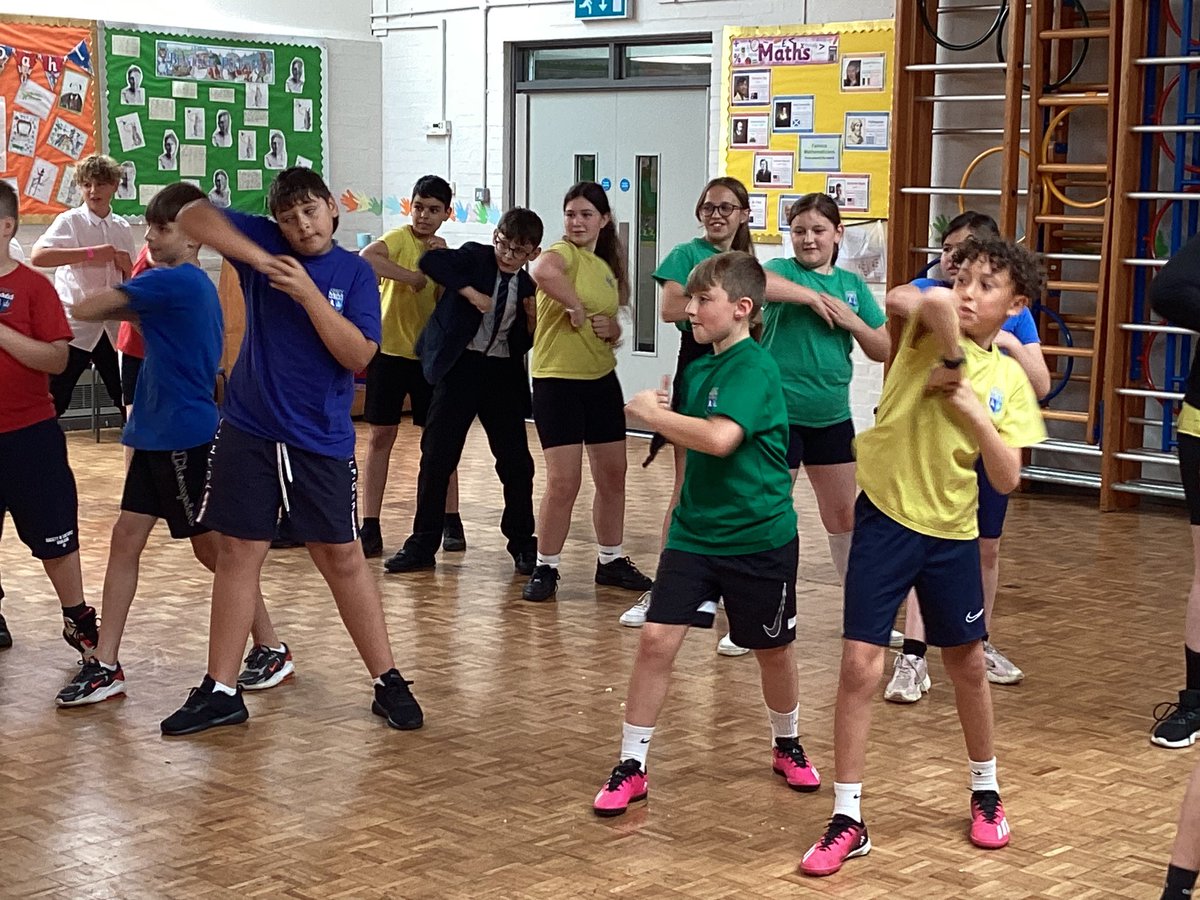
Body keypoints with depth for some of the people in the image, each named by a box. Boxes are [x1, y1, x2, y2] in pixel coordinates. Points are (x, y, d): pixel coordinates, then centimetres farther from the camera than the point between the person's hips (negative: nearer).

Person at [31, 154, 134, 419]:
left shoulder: (123, 229, 7)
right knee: (52, 403, -3)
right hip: (75, 326, -5)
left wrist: (126, 265, -7)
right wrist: (90, 253, -27)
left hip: (112, 326, 5)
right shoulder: (70, 221, -7)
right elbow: (37, 256, -25)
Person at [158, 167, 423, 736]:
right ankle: (221, 692, 12)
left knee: (342, 558, 4)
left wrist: (307, 293, -21)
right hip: (249, 431, 1)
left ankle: (387, 681, 15)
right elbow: (193, 217, -12)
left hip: (322, 440, -1)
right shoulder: (264, 244, 1)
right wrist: (260, 259, -22)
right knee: (238, 553, 4)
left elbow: (359, 356, -12)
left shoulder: (355, 272, -2)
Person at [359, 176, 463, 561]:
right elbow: (366, 257, -31)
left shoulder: (443, 250, 9)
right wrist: (412, 277, -27)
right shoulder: (399, 239, -9)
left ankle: (451, 522, 16)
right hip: (390, 350, -4)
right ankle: (370, 527, 4)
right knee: (380, 436, 0)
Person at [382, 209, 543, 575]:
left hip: (503, 371, 3)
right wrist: (470, 291, -22)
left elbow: (525, 343, 11)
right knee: (437, 455, -1)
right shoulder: (475, 257, -1)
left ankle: (523, 544, 18)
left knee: (516, 460, 4)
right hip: (460, 365, -2)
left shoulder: (526, 287, 7)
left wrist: (533, 321, -7)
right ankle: (422, 545, 8)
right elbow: (431, 261, -20)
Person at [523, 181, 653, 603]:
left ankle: (612, 561, 28)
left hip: (602, 380, 8)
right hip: (557, 381, -8)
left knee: (613, 476, 13)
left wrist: (612, 328, 1)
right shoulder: (564, 253, -11)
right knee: (563, 482, -8)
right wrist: (575, 307, -26)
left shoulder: (606, 267, 13)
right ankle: (545, 569, 7)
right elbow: (542, 270, -38)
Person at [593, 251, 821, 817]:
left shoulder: (754, 369, -18)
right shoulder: (697, 369, 6)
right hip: (694, 532, 6)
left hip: (760, 539, -6)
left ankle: (787, 746, 38)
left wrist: (652, 413, -23)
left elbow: (720, 438, -33)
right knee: (656, 639, -5)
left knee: (773, 651, 12)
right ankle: (630, 766, 4)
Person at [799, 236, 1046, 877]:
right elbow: (932, 301, -33)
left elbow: (1007, 480, -5)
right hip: (886, 517, -3)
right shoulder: (930, 332, -7)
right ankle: (847, 820, 5)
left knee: (967, 665, 16)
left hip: (952, 533, 3)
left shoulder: (1009, 380, 3)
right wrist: (953, 359, -22)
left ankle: (986, 791, 39)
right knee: (859, 667, -6)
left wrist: (972, 408, -13)